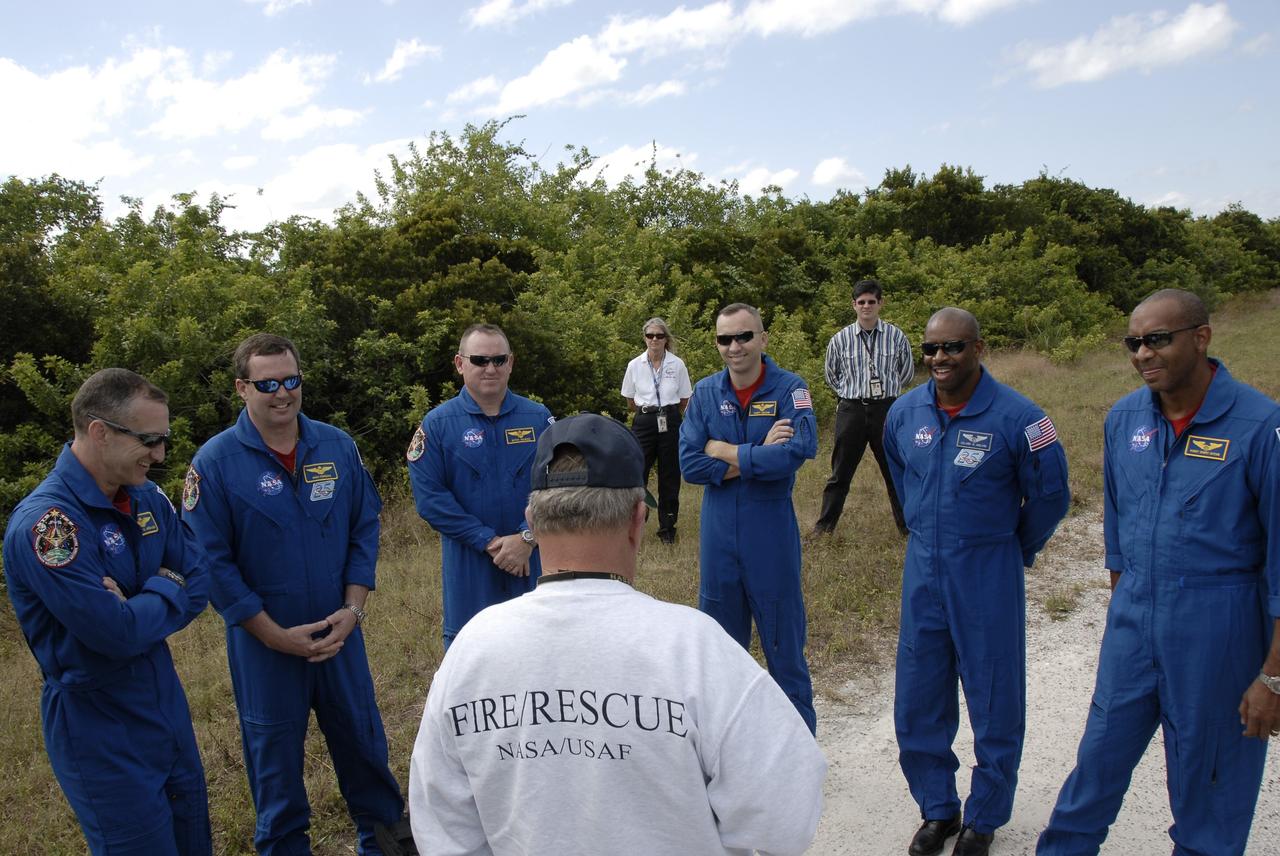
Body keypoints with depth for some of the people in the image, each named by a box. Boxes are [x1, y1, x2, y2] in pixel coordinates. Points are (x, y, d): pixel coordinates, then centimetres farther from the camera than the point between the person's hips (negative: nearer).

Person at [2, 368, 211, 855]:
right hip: (101, 728, -7)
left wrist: (139, 605, -16)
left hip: (166, 701, 7)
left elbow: (199, 584, 2)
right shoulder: (45, 523, -24)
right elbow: (118, 635, -27)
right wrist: (166, 591, -9)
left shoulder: (146, 498, 1)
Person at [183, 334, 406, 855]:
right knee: (275, 755, 14)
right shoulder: (215, 462, -12)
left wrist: (352, 609, -9)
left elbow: (364, 529, 2)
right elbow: (212, 561, -12)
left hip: (339, 632, 3)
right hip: (264, 641, -2)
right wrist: (275, 635, -13)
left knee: (362, 738, 16)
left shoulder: (337, 447, -3)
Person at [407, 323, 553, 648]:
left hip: (534, 563, 2)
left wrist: (527, 538, -16)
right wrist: (489, 542, -15)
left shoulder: (539, 418, 1)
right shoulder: (437, 424, -4)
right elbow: (430, 498, -10)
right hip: (469, 569, -1)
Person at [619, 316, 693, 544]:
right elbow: (630, 402, 11)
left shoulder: (677, 364, -1)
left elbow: (684, 400, 8)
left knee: (669, 476, 7)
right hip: (643, 423, 0)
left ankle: (667, 528, 19)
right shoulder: (634, 365, 0)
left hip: (670, 423, 0)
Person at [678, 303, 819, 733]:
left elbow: (798, 451, -25)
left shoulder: (789, 388, -9)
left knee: (784, 644, 8)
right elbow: (689, 464, -8)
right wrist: (758, 457, -17)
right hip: (718, 538, 3)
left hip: (772, 537, -3)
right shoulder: (706, 392, 0)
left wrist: (722, 450, -16)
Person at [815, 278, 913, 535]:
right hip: (851, 410, 0)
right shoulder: (840, 339, 1)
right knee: (841, 472, 6)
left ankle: (907, 525, 20)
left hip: (887, 408, 0)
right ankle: (824, 526, 15)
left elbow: (907, 373, 15)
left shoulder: (896, 336, 0)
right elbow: (831, 376, 17)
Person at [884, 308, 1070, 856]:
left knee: (995, 706, 9)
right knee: (918, 702, 11)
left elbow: (1050, 496, -2)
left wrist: (1015, 551, 8)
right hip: (922, 570, 4)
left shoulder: (1016, 417, -15)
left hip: (988, 576, -4)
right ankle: (937, 809, 31)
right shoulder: (904, 413, -1)